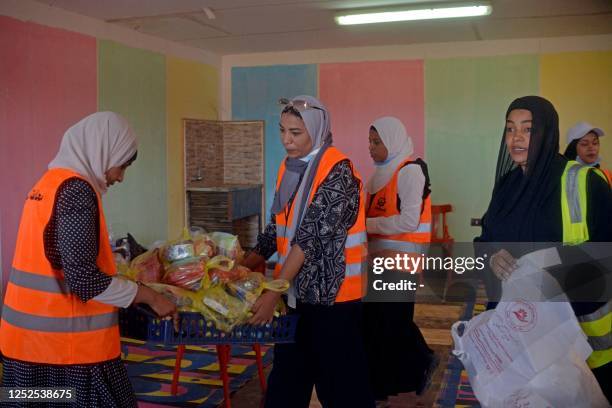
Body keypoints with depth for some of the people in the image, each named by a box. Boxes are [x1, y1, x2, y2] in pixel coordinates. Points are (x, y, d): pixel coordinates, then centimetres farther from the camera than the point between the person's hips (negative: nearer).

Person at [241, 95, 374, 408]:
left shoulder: (338, 171, -15)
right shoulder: (288, 168, 8)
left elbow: (312, 235, -21)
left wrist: (274, 291, -24)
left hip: (331, 290, -7)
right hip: (296, 289, 7)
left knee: (338, 376, 4)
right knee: (289, 373, 15)